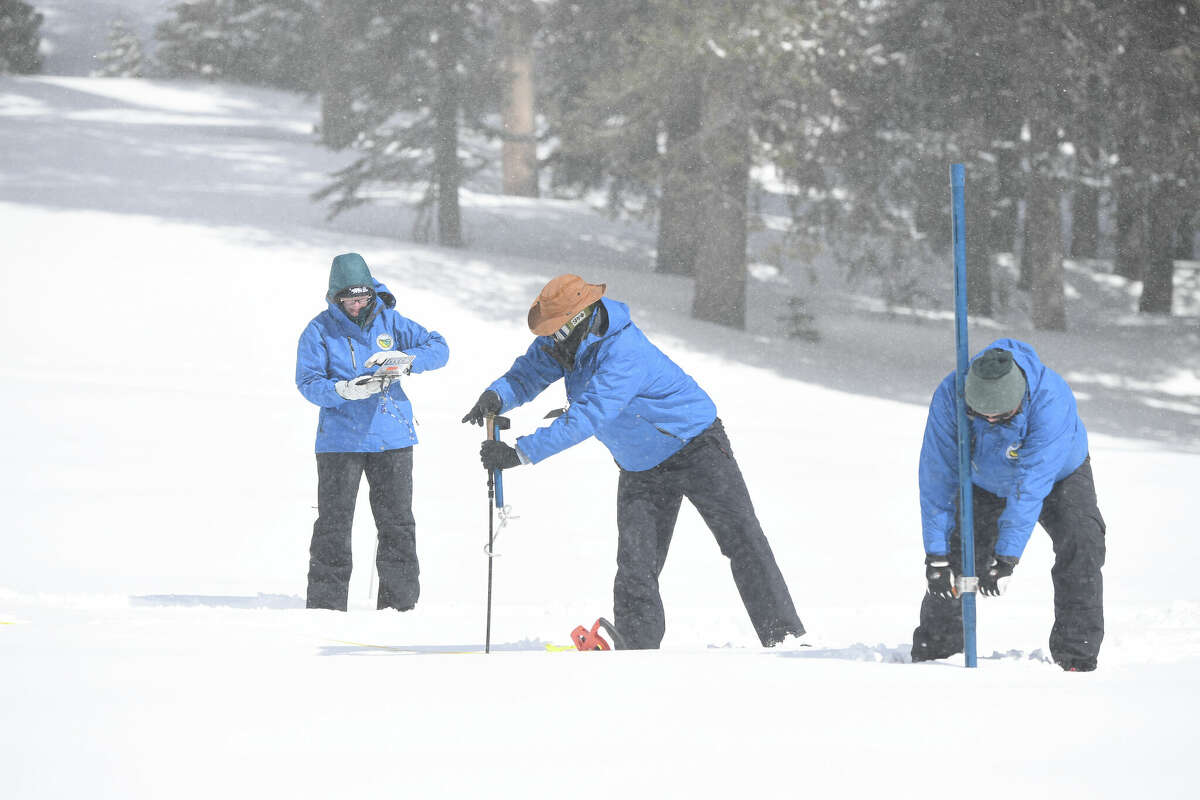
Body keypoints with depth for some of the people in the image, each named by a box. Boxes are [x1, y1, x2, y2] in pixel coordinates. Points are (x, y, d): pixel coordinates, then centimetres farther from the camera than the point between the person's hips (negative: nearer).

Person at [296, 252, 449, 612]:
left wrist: (402, 359, -16)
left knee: (397, 524, 5)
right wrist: (343, 390, -27)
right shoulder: (320, 331, -3)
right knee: (333, 525, -2)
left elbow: (439, 347, 3)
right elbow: (308, 382, -8)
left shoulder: (390, 322, 4)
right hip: (340, 441, -2)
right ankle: (326, 606, 4)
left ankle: (399, 604, 13)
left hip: (392, 437, 2)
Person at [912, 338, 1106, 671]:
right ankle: (933, 649, 6)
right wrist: (936, 553, -32)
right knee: (958, 554, -10)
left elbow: (1031, 484, -42)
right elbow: (937, 477, -28)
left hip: (1059, 474, -2)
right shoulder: (949, 397, -33)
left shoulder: (1051, 399, -41)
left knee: (1080, 543, -23)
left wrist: (1006, 556, -44)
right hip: (987, 482, 2)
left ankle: (1076, 653, -16)